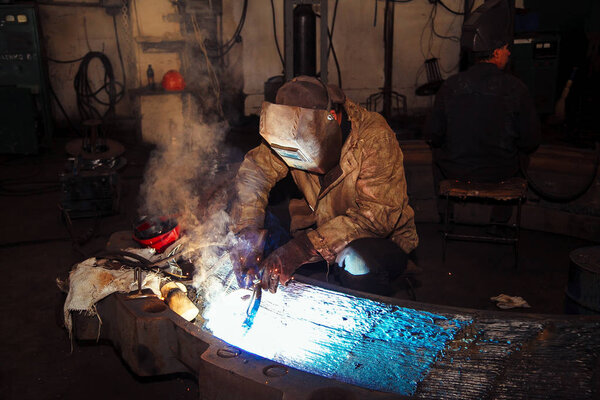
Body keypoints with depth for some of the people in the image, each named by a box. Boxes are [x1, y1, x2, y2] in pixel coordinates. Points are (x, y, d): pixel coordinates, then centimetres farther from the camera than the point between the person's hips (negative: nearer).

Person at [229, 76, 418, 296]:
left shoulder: (375, 138, -25)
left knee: (357, 263, -36)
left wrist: (306, 247, -40)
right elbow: (255, 170, -7)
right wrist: (247, 230, -25)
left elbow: (378, 214, -32)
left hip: (383, 240, -4)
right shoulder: (295, 134, -10)